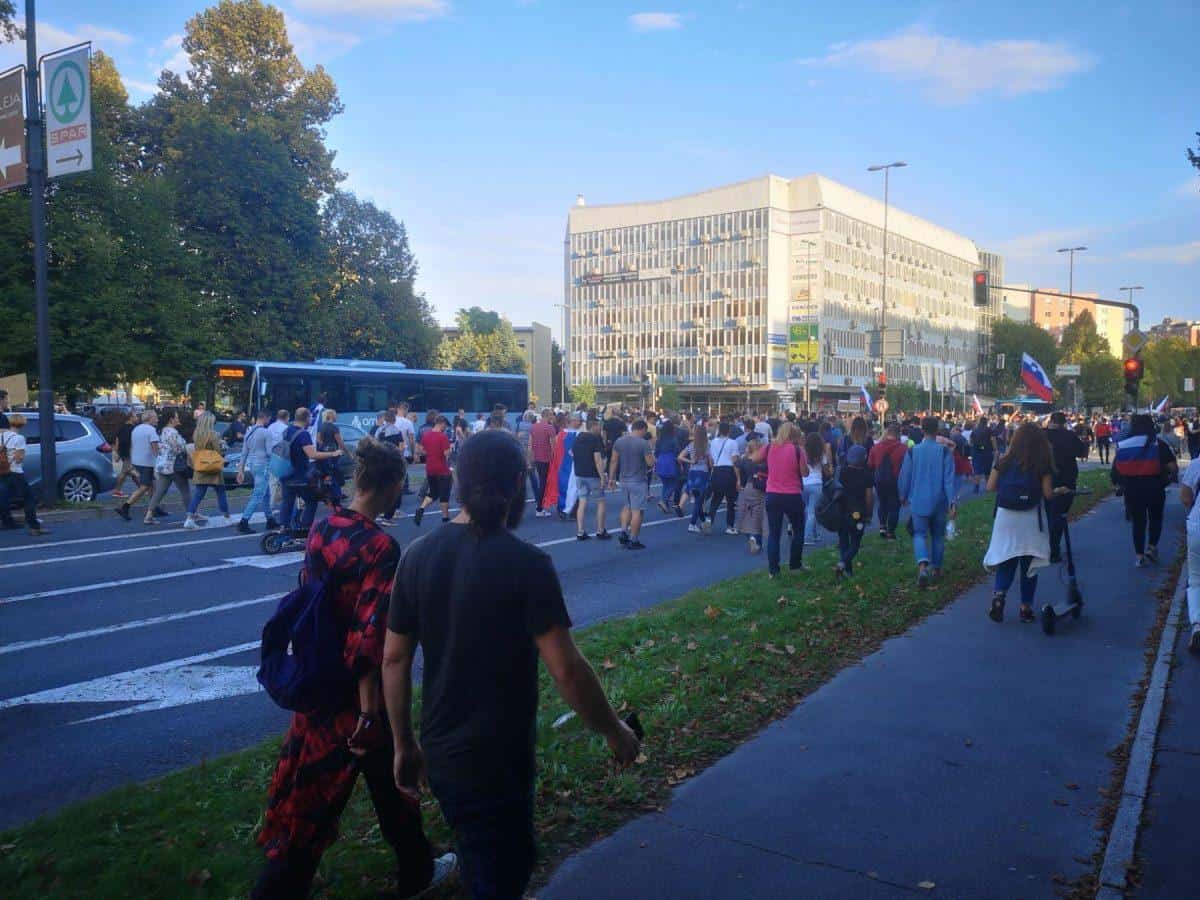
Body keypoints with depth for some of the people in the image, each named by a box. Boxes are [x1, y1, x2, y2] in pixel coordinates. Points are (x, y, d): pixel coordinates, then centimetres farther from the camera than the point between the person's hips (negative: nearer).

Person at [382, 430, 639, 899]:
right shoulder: (525, 563, -20)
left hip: (438, 752, 6)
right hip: (497, 759, -6)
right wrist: (614, 731, -6)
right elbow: (566, 670, -22)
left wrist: (404, 744, 12)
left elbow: (394, 658, 2)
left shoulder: (419, 554, -4)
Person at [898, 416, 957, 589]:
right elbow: (949, 478, -11)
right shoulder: (945, 451, -9)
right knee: (938, 535, 17)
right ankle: (936, 568, 28)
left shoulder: (912, 451, -7)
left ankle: (923, 565, -21)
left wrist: (903, 496, 17)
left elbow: (905, 476, 1)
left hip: (919, 501, -1)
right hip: (939, 501, 1)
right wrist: (952, 501, -9)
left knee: (920, 534, 3)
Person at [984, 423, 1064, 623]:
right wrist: (1060, 491, 16)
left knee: (1006, 561, 11)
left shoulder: (1006, 461, 0)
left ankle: (999, 595, -11)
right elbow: (1048, 494, -6)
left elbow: (990, 486, 1)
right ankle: (1026, 607, 14)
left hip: (1006, 517, 1)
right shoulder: (1042, 464, -5)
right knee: (1029, 563, 10)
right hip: (1030, 520, -1)